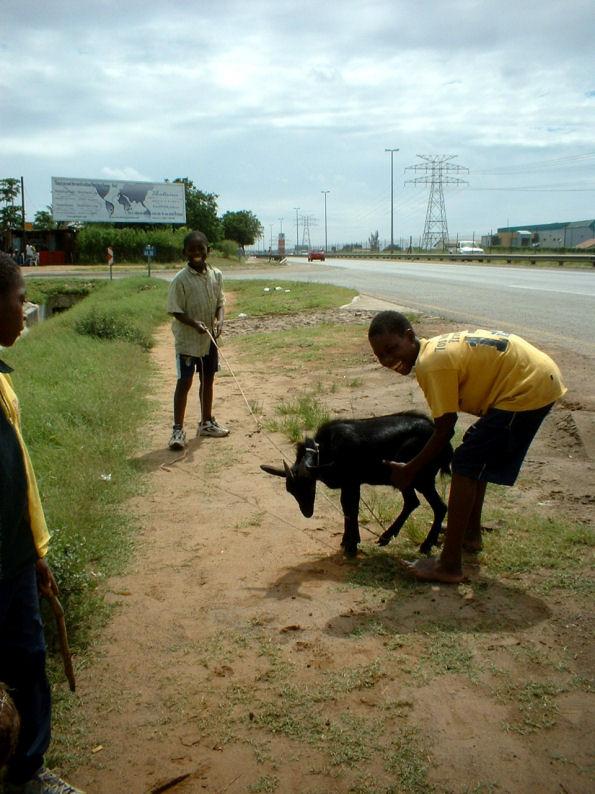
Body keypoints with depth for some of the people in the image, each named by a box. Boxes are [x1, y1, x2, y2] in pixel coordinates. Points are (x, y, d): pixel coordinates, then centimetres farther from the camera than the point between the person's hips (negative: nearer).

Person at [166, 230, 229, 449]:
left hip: (210, 339, 5)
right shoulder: (180, 280, -14)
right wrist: (194, 323, -27)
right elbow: (176, 310, -12)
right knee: (184, 382, -2)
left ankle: (206, 422, 31)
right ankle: (178, 429, 6)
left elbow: (220, 301, 9)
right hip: (187, 340, -5)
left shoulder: (216, 275, 1)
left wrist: (219, 319, -11)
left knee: (208, 380, 15)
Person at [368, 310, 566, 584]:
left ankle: (450, 566, -5)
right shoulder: (435, 347, 9)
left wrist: (408, 470, -3)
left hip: (529, 388, -10)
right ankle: (471, 534, 39)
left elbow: (444, 432, -14)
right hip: (540, 377, 10)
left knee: (466, 466, -8)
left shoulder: (431, 364, -19)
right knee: (478, 457, 23)